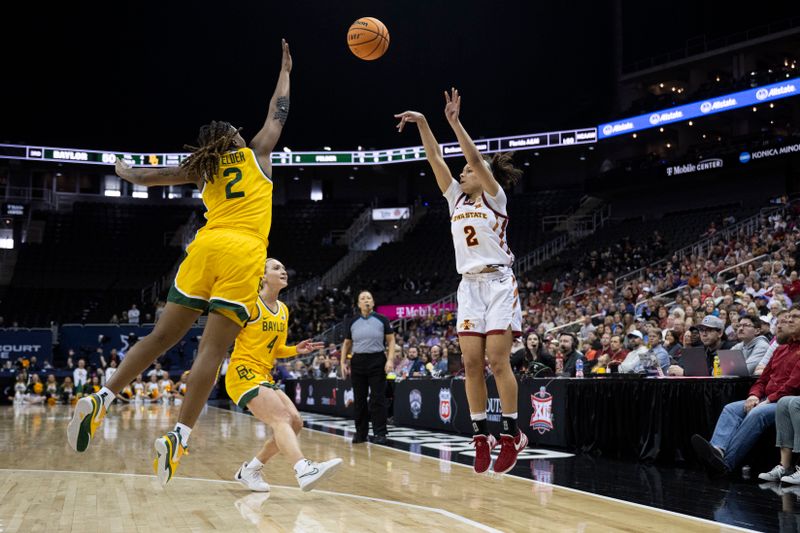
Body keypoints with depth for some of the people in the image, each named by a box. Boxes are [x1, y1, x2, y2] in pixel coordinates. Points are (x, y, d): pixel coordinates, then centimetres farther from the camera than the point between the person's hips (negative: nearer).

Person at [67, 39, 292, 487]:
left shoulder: (202, 167, 23)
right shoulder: (256, 153, 19)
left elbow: (149, 177, 26)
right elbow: (279, 111, 30)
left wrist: (124, 170, 48)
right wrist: (286, 70, 44)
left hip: (206, 248, 3)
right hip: (243, 254, -3)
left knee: (162, 336, 11)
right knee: (213, 348, -10)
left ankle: (101, 399, 4)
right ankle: (179, 436, -19)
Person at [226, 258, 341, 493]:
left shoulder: (283, 310, 14)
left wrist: (296, 350, 3)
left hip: (264, 376, 8)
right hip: (243, 372, -8)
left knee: (295, 422, 0)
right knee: (282, 418, -26)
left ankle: (249, 470, 13)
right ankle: (304, 470, -44)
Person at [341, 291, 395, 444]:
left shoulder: (382, 320, 2)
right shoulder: (352, 322, 8)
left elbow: (391, 340, 2)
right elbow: (347, 343, 16)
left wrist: (390, 359, -9)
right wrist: (343, 362, 6)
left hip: (377, 361, -3)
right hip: (358, 362, 3)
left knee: (378, 398, -4)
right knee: (359, 399, 6)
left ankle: (379, 433, 1)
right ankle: (360, 432, 16)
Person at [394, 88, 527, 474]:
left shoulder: (494, 197, 1)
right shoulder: (456, 199, 15)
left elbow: (475, 158, -13)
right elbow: (436, 160, 8)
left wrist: (454, 121, -18)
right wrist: (422, 124, -1)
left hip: (498, 284, -5)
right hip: (469, 286, 5)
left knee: (498, 360, -10)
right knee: (472, 363, -2)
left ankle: (512, 434, -1)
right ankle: (481, 436, 4)